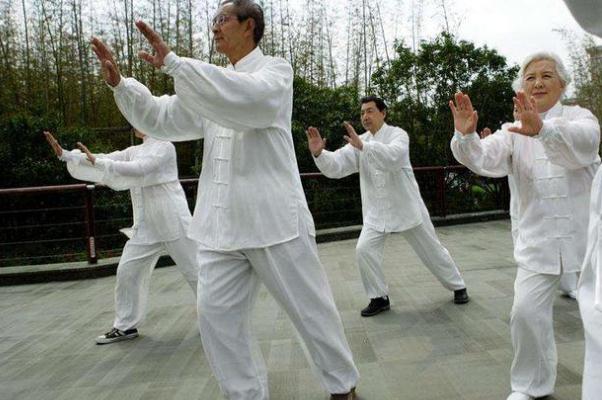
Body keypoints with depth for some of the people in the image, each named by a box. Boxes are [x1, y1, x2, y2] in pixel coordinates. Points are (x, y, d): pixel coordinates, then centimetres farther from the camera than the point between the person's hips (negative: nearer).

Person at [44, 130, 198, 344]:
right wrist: (64, 154, -2)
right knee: (127, 271, 5)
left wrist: (97, 162, -27)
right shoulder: (134, 151, 12)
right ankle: (125, 326, 20)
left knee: (194, 270, 1)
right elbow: (106, 160, 7)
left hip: (173, 222, -7)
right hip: (146, 226, 7)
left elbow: (139, 169, -25)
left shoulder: (164, 147, -11)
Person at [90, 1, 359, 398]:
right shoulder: (212, 84, 19)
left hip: (274, 219, -6)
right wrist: (119, 83, 1)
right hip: (223, 223, 7)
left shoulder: (275, 69, -2)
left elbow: (248, 98, -25)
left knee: (310, 307, 4)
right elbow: (163, 118, 16)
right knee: (217, 314, 6)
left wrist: (173, 62, -26)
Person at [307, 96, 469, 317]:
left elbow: (393, 156, -35)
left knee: (431, 249, 8)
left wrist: (362, 146, -47)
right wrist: (319, 153, -31)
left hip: (406, 206, -3)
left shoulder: (397, 134, -12)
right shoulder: (359, 142, 2)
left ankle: (457, 286, 31)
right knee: (364, 250, -11)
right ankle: (379, 298, 8)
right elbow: (336, 166, -10)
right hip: (377, 211, 4)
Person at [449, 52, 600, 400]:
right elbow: (485, 158, -14)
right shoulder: (513, 132, 7)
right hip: (539, 240, 2)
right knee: (527, 312, -4)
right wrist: (466, 136, -37)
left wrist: (542, 129, -50)